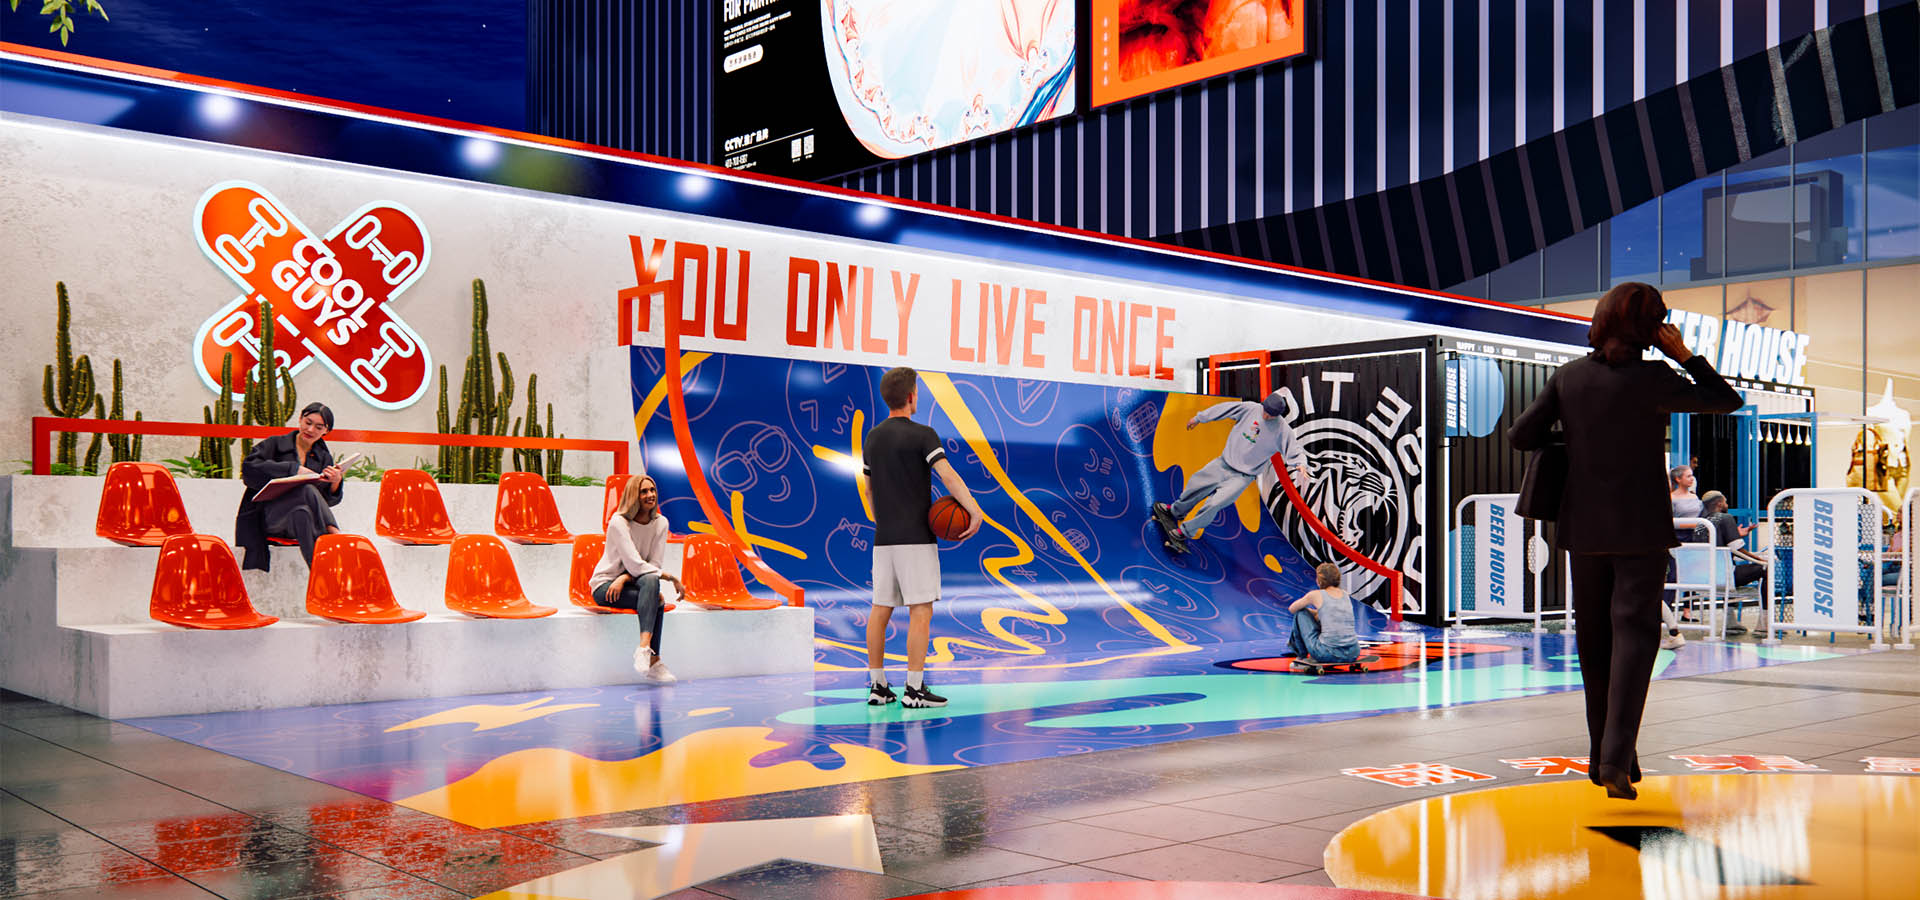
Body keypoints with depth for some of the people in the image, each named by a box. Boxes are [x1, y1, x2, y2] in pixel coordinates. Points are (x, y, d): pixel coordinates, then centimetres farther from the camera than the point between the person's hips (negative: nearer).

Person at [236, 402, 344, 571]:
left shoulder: (324, 458, 21)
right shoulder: (276, 444, 12)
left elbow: (329, 500, 11)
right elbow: (249, 467, -7)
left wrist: (336, 482, -12)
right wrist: (293, 468, -14)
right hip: (269, 516, -3)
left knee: (302, 513, -36)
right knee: (307, 491, -33)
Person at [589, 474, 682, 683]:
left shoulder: (660, 523, 2)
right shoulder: (618, 522, -14)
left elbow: (655, 564, -4)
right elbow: (636, 565, -21)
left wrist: (625, 578, -19)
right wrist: (671, 577, -23)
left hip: (633, 583, 5)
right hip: (604, 586, -5)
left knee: (650, 581, -32)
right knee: (657, 600, -31)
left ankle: (644, 648, -39)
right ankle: (653, 661, -39)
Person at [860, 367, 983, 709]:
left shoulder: (873, 437, 11)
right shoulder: (922, 435, -10)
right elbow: (949, 477, -20)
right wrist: (975, 511, -15)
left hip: (883, 539, 7)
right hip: (916, 538, -7)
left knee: (881, 610, 9)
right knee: (921, 611, -4)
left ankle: (877, 686, 13)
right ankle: (914, 689, -5)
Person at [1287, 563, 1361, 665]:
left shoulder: (1316, 595, 0)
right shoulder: (1346, 595, 14)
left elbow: (1292, 609, 17)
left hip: (1328, 654, -5)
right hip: (1353, 654, 5)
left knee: (1300, 612, 16)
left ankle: (1301, 654, 29)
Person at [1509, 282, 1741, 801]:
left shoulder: (1569, 376, 0)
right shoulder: (1652, 380, -12)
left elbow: (1520, 437, 0)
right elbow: (1728, 402, -2)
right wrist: (1685, 356, 0)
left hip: (1584, 525, 4)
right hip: (1639, 527, -4)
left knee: (1595, 639, 13)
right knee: (1634, 633, -5)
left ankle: (1603, 755, 22)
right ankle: (1616, 760, -17)